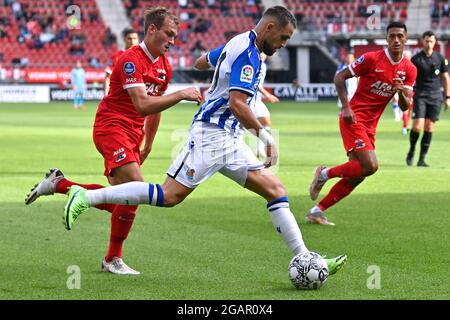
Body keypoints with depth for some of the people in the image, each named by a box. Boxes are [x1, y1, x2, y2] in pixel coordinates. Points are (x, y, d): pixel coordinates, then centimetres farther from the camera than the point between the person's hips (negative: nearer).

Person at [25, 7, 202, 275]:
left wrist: (147, 145, 23)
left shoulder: (164, 66, 9)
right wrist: (180, 95, -33)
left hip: (133, 135, 9)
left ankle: (58, 184, 21)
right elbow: (142, 105, -28)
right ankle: (113, 259, -10)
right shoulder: (132, 60, -18)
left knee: (120, 201, 5)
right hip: (112, 127, -9)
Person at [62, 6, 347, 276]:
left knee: (276, 191, 3)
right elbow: (237, 105, -23)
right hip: (211, 134, -10)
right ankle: (86, 197, -9)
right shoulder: (247, 52, -14)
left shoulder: (240, 45, 17)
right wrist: (266, 136, -15)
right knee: (170, 196, -14)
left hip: (228, 140, 10)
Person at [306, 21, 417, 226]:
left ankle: (317, 211, 15)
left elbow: (405, 107, 4)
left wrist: (402, 94, -19)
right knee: (370, 166, -21)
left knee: (356, 176, 5)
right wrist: (346, 107, -14)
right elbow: (340, 77, -6)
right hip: (354, 118, -7)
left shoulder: (410, 70, 4)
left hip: (370, 126, 7)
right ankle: (325, 174, 0)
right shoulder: (372, 59, -11)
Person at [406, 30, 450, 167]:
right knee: (417, 126, -13)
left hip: (435, 96, 2)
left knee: (429, 127, -2)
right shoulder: (416, 59, -3)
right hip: (420, 95, -2)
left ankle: (422, 158, 5)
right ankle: (412, 150, 13)